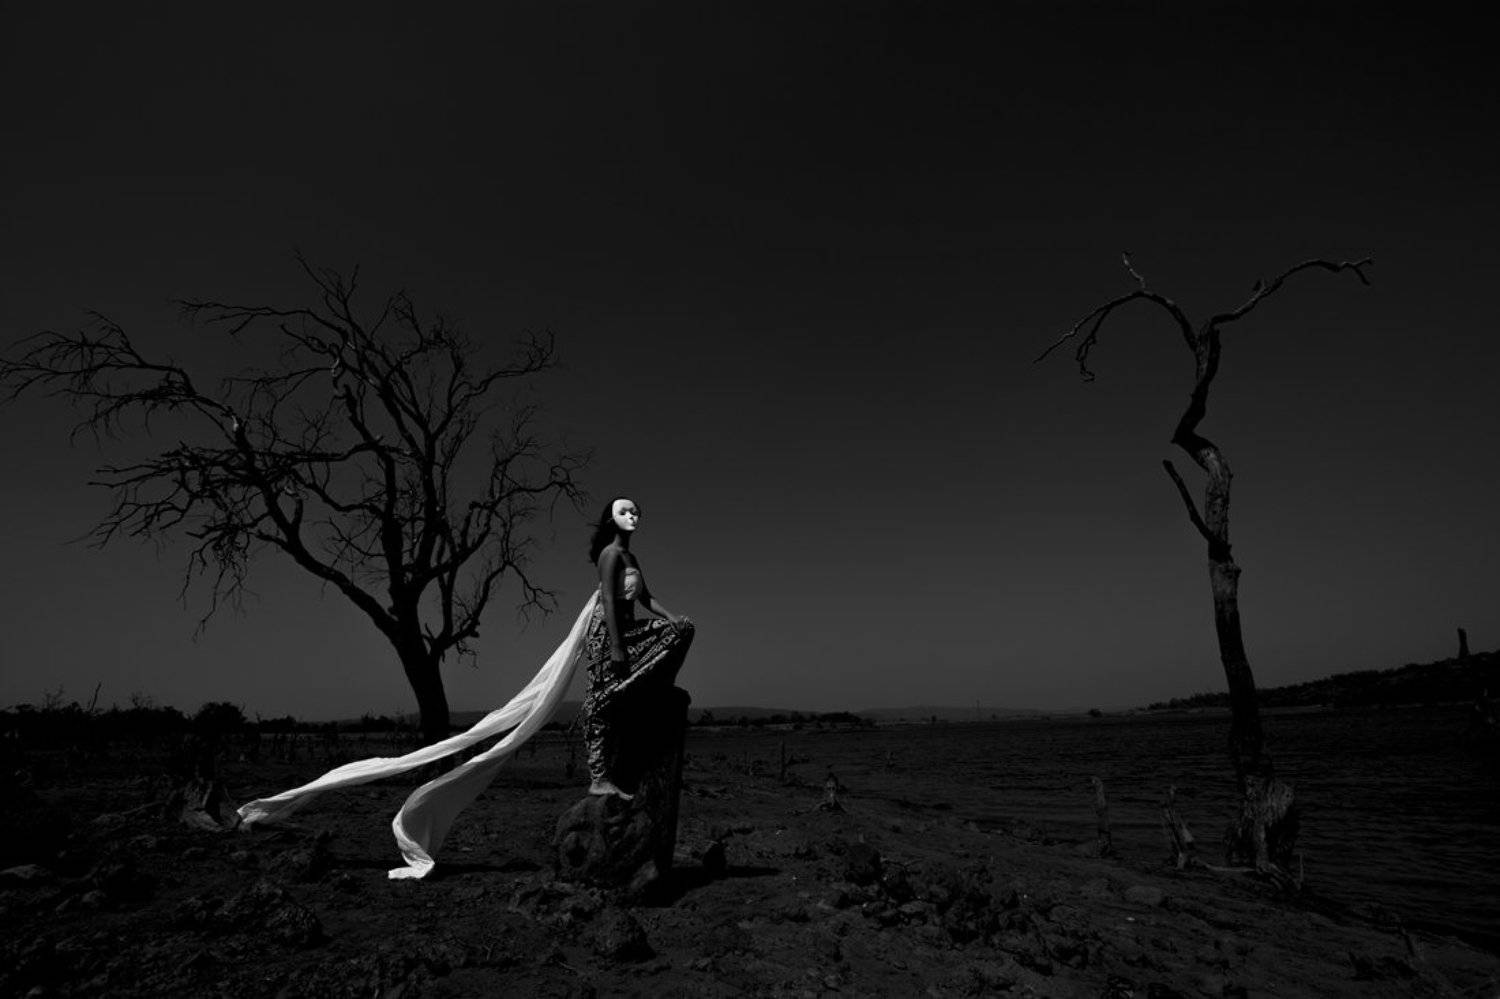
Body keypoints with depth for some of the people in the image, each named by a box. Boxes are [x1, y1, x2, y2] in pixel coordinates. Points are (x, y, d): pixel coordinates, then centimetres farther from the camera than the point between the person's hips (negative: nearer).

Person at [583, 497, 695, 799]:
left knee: (680, 630, 3)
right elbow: (608, 600, -18)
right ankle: (599, 779, 1)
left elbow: (645, 598, 13)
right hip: (606, 631, -9)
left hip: (626, 629, 9)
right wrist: (615, 647, -22)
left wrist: (671, 617, -4)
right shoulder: (611, 553, -11)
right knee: (604, 706, -5)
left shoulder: (631, 557, 17)